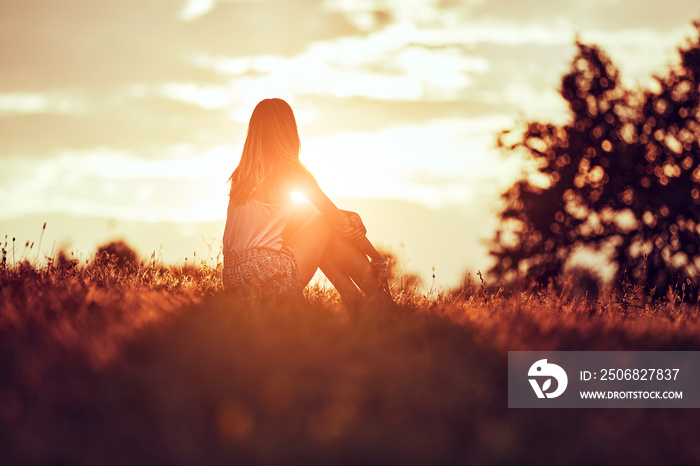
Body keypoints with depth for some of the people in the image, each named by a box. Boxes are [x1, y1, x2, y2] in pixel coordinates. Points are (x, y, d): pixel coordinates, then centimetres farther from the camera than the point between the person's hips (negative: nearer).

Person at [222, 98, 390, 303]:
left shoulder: (241, 174, 14)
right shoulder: (288, 169, -5)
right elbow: (341, 222, 2)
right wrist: (377, 257, 14)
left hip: (233, 280, 7)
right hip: (267, 280, -7)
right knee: (328, 224, 13)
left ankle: (352, 296, 22)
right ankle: (377, 299, 17)